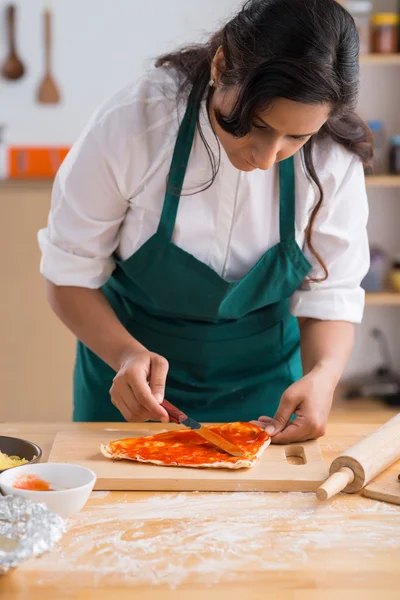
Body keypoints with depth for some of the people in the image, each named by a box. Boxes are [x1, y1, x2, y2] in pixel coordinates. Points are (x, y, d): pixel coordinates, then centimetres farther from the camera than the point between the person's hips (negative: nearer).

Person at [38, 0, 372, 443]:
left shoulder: (333, 157, -20)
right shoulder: (132, 124, -25)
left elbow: (330, 293, -11)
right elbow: (69, 274, -16)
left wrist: (323, 375, -30)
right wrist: (126, 354, -32)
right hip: (130, 376, 0)